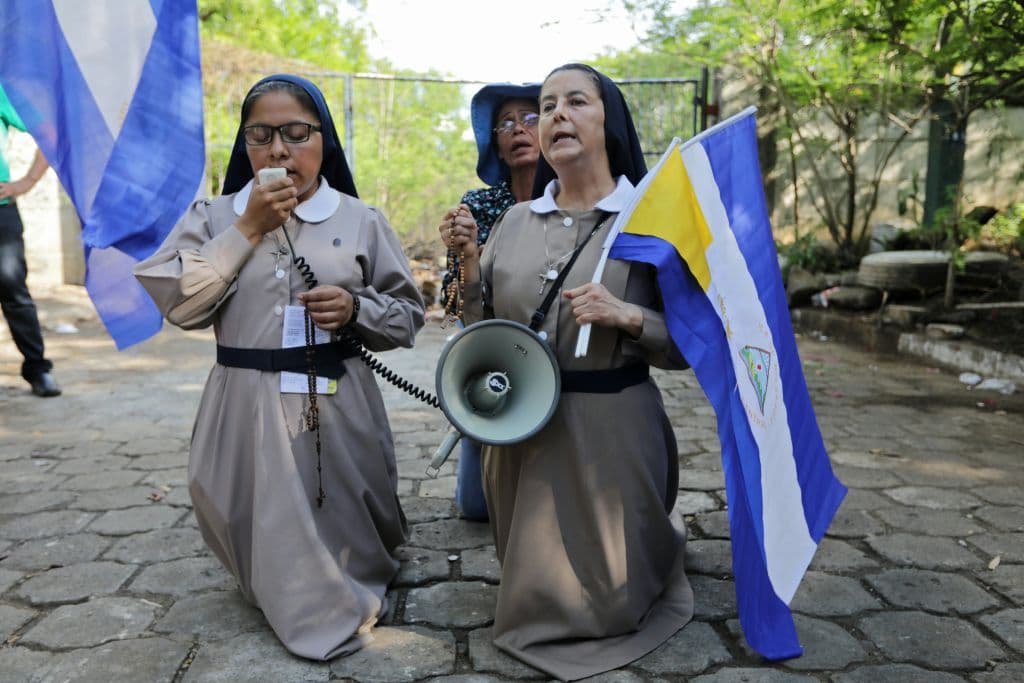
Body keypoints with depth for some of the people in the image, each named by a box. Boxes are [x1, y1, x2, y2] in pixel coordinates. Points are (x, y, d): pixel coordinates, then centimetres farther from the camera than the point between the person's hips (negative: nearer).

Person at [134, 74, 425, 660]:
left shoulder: (362, 221, 2)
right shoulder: (215, 217, 4)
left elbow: (408, 318, 5)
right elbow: (177, 302, -9)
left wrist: (355, 309, -15)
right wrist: (247, 230, -12)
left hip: (339, 410, 0)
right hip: (248, 411, 1)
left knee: (343, 526, 10)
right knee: (269, 530, 9)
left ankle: (357, 592, 43)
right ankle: (300, 612, 40)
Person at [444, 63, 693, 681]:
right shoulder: (516, 221, 5)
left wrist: (628, 318, -23)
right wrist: (469, 262, -6)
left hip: (610, 431, -4)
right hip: (522, 434, 5)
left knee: (606, 607, 11)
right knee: (535, 595, 19)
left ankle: (659, 541, 39)